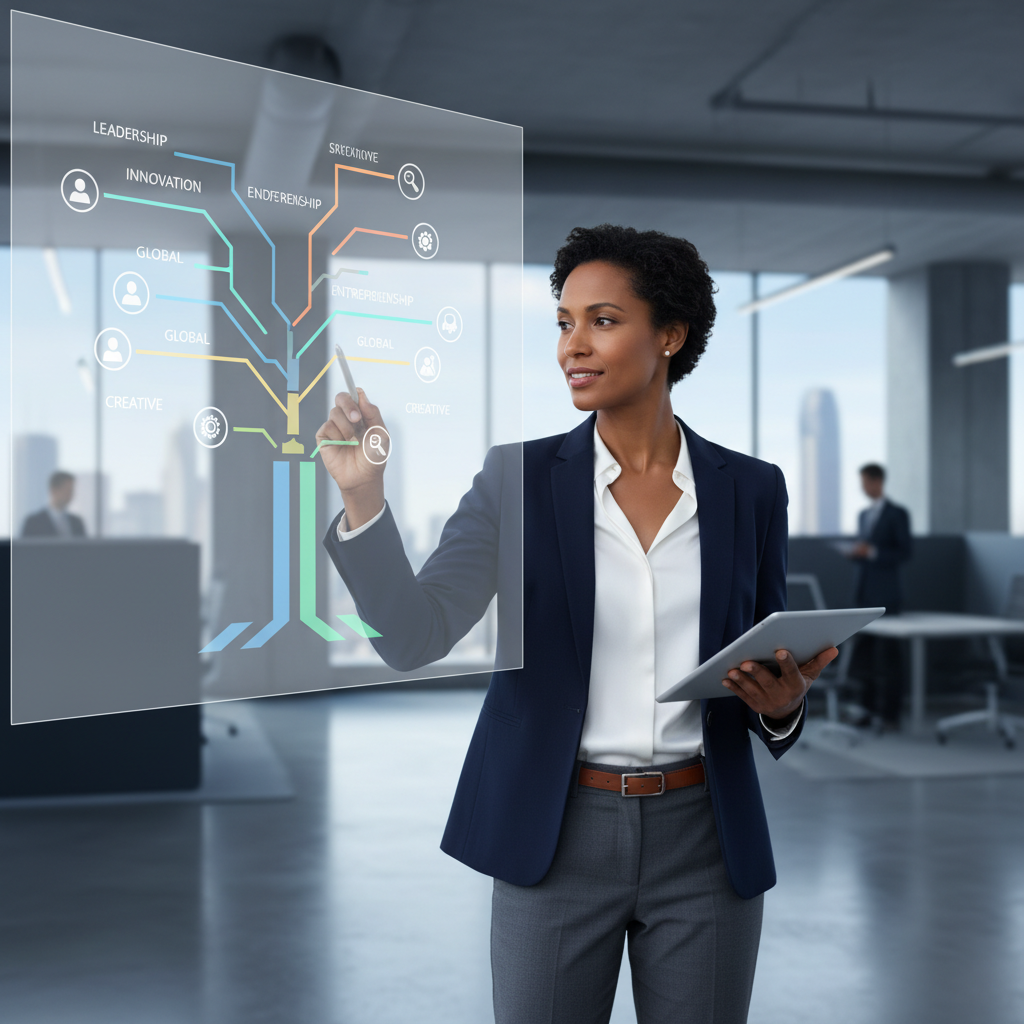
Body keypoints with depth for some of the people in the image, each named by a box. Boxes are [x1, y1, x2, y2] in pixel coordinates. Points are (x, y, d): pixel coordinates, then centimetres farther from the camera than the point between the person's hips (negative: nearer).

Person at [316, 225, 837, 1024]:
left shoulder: (752, 489, 2)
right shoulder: (520, 477, -3)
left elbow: (776, 673, 10)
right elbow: (415, 638, -12)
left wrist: (783, 701, -12)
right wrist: (363, 498, -24)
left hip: (704, 838, 2)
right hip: (558, 838, -1)